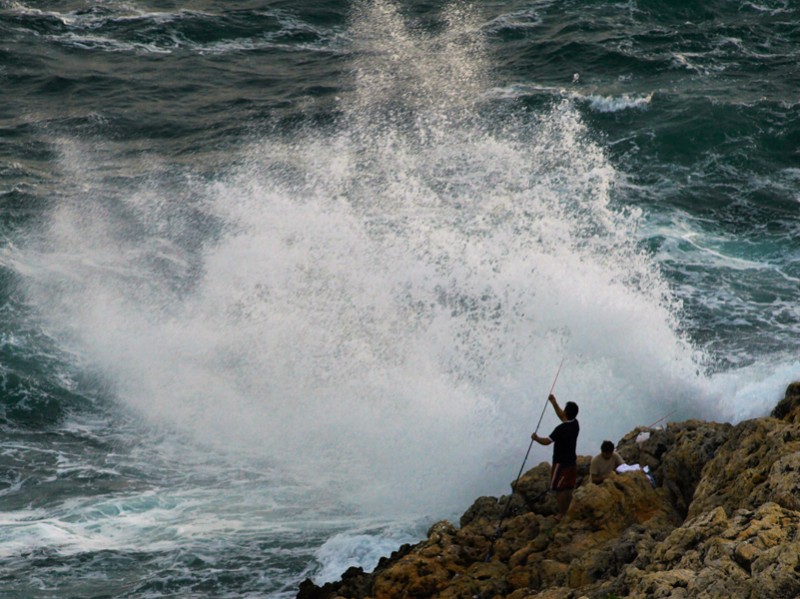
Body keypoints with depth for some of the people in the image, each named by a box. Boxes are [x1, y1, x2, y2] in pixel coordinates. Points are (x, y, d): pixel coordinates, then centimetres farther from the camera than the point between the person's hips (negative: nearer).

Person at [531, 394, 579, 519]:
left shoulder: (561, 429, -25)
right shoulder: (575, 424, -2)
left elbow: (546, 441, -21)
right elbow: (562, 417, 18)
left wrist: (536, 438, -2)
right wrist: (554, 403, 18)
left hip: (561, 463, -8)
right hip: (571, 462, 8)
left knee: (559, 490, 2)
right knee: (568, 490, 16)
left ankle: (561, 516, 6)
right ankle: (568, 514, 25)